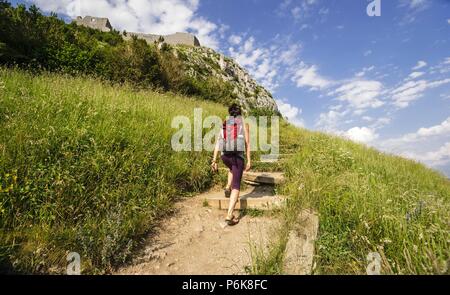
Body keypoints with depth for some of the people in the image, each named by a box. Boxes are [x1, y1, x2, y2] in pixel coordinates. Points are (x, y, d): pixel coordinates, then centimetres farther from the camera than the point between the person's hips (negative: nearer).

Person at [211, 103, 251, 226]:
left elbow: (218, 143, 6)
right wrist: (249, 161, 1)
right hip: (238, 155, -4)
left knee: (232, 169, 40)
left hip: (225, 155, 4)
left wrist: (214, 161, 5)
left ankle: (227, 188, 21)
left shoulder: (224, 124, 13)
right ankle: (229, 215, -9)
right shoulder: (244, 123, 5)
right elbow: (247, 143, -1)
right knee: (236, 186, 0)